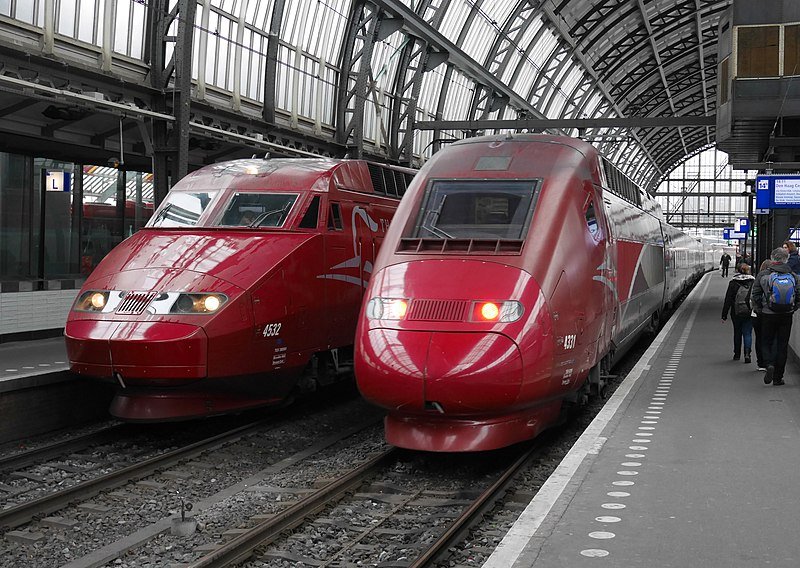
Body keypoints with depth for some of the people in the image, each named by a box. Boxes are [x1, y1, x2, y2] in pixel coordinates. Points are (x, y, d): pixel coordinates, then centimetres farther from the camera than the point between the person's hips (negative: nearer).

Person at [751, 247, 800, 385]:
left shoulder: (763, 275, -5)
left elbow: (755, 296, -5)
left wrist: (759, 311, 8)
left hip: (768, 315, -1)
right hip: (787, 316, 1)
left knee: (767, 342, 13)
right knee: (782, 345, 9)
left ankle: (769, 364, -15)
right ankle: (778, 377, 12)